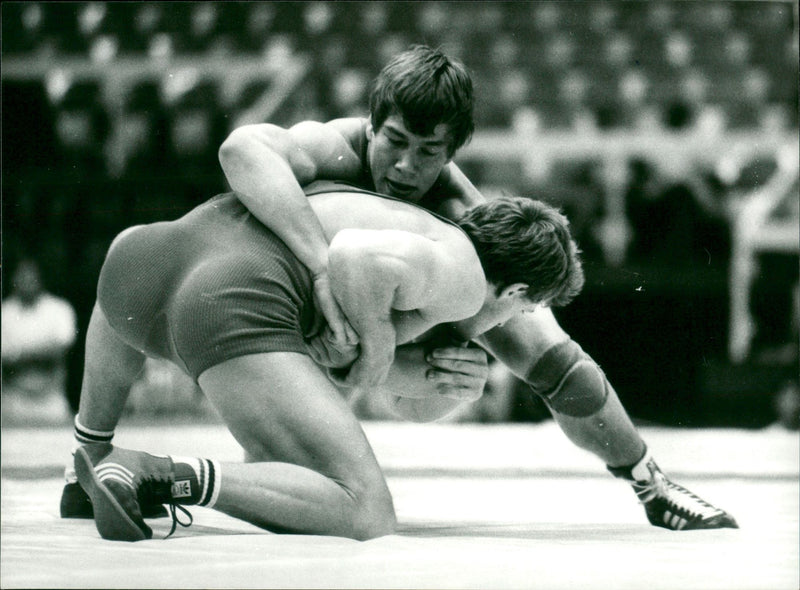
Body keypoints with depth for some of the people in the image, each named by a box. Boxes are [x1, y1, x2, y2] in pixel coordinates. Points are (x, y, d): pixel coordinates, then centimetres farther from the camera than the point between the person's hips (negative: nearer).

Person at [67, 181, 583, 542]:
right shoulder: (462, 279, 6)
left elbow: (417, 404, 36)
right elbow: (356, 253, -14)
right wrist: (379, 340, 2)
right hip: (238, 311, -9)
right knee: (365, 518, -13)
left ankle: (92, 456, 48)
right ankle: (166, 477, -20)